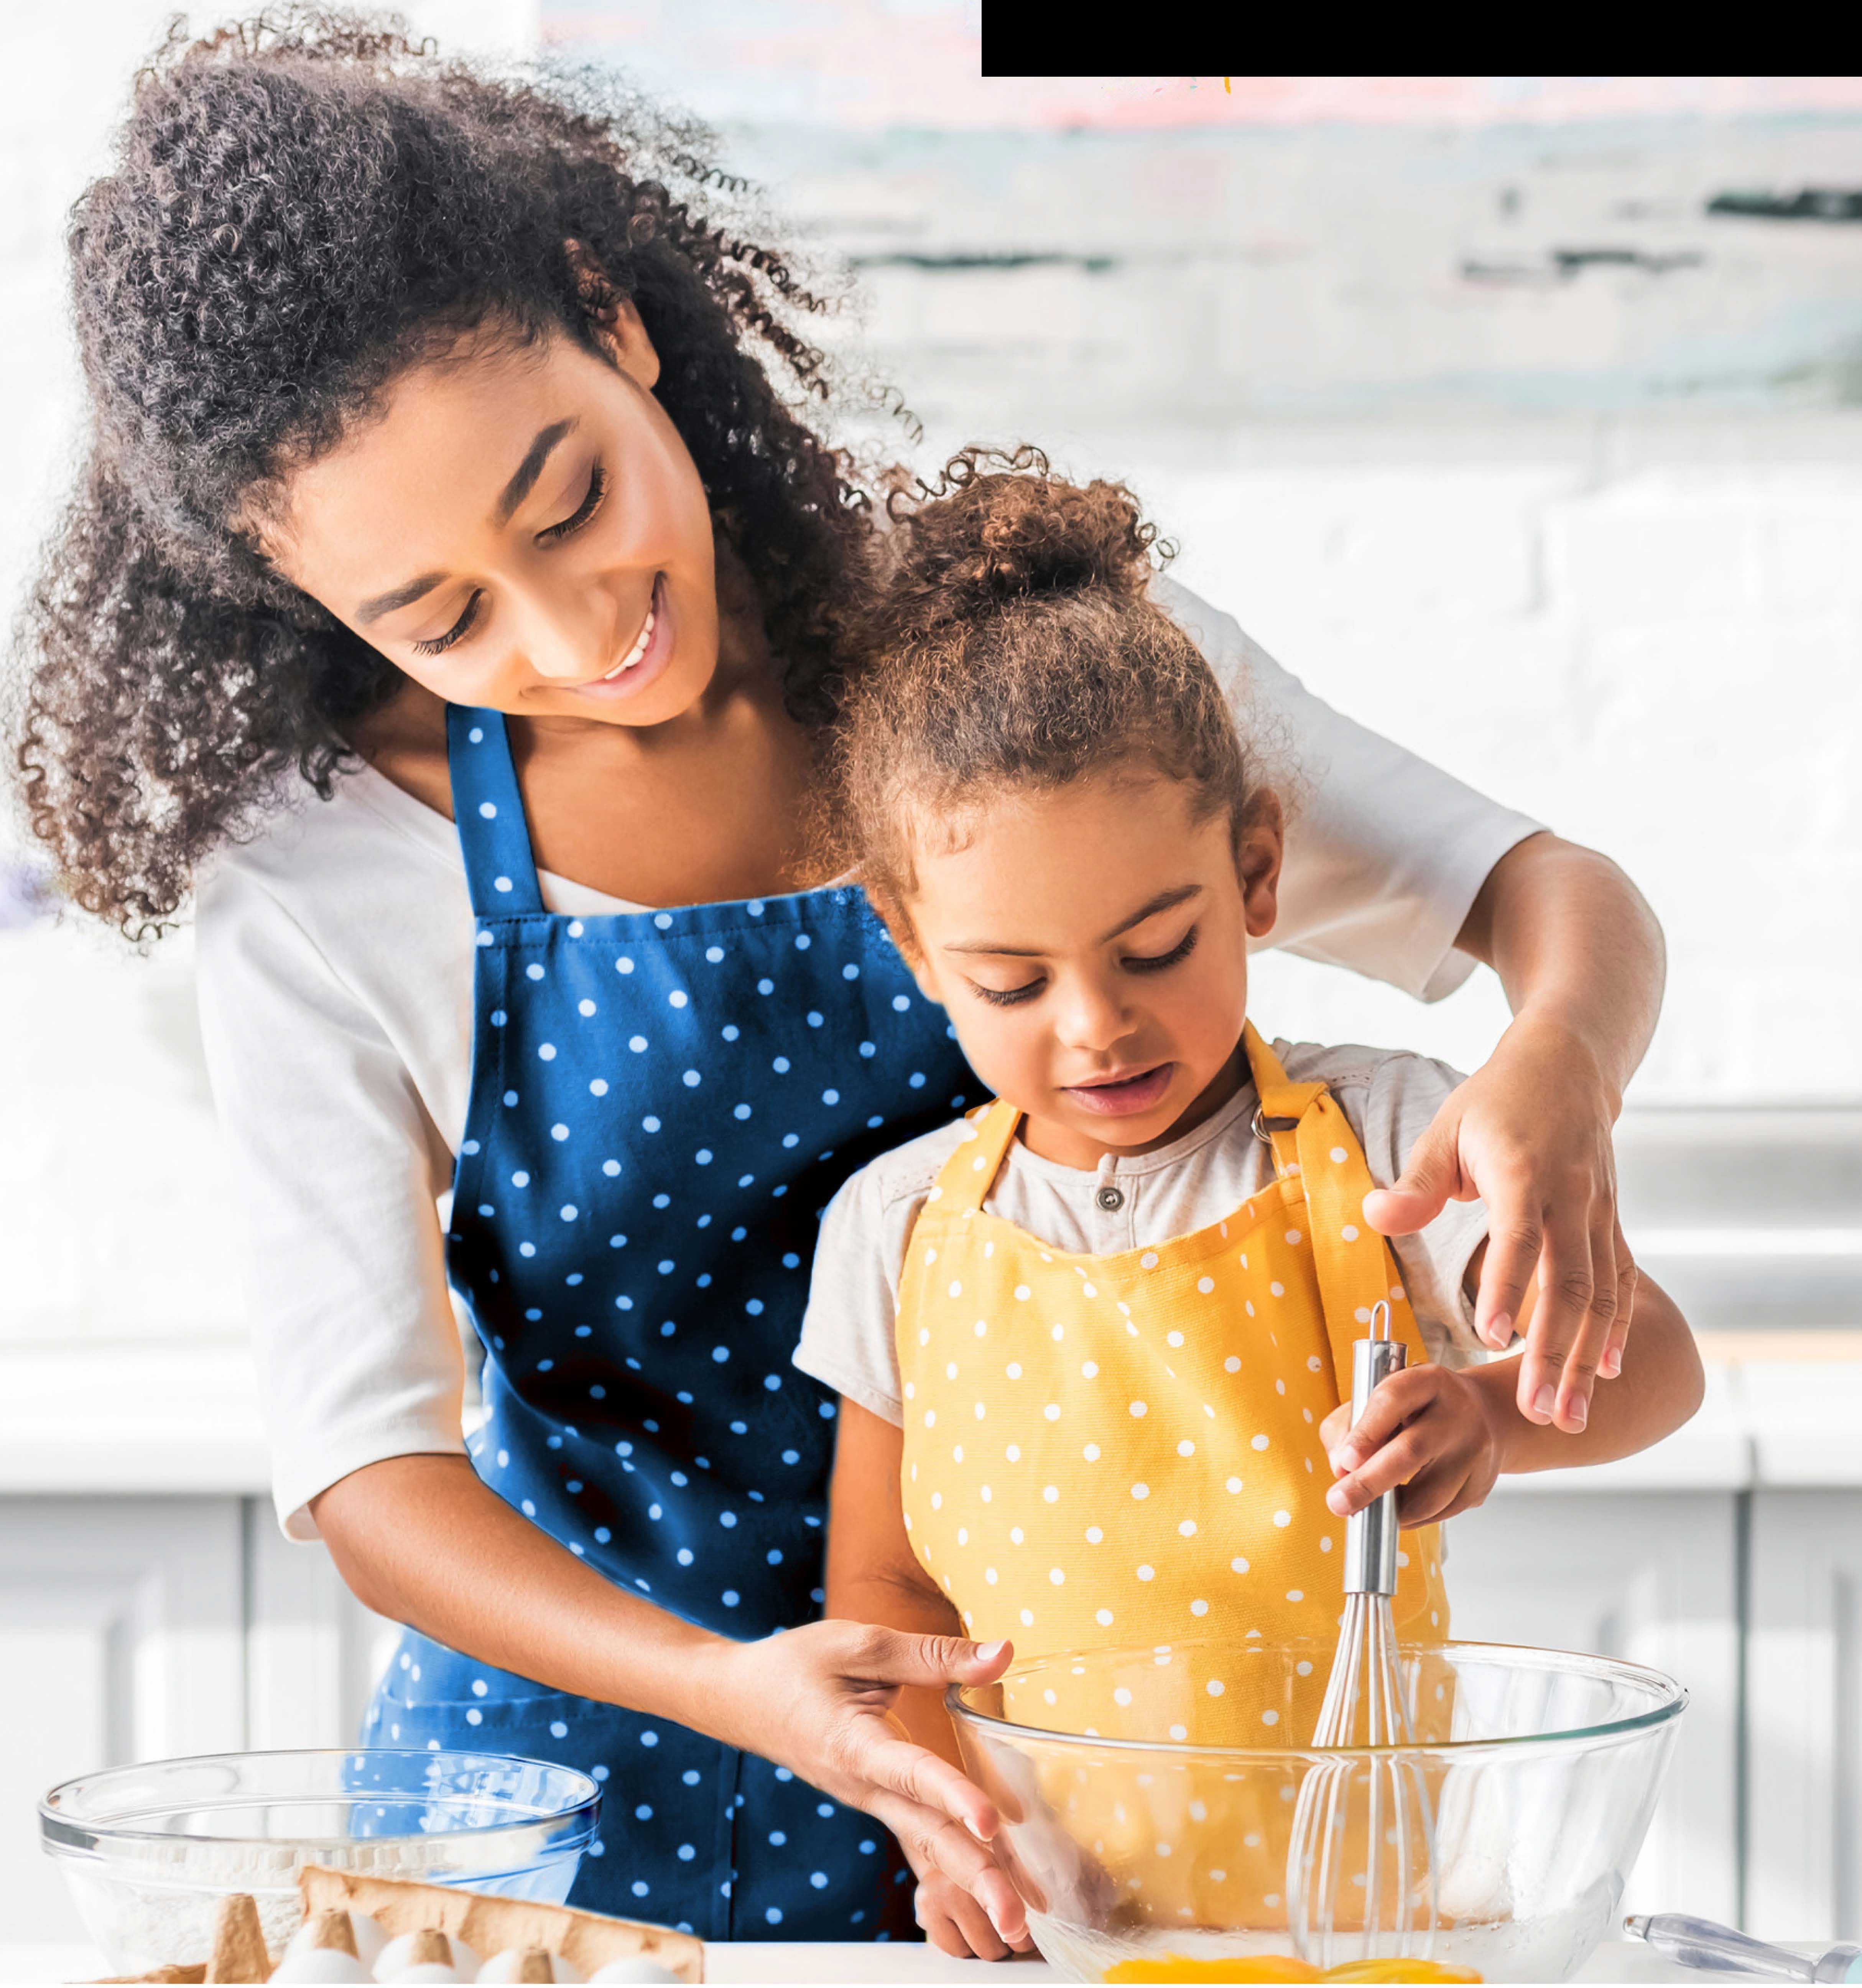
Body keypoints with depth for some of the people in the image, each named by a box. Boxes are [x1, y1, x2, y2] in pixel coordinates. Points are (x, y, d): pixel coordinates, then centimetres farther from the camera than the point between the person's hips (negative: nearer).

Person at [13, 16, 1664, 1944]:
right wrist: (734, 1693, -30)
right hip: (589, 1770, 1)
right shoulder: (316, 882, -12)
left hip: (1044, 1748, -1)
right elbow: (361, 1460, -12)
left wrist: (1555, 1064, -29)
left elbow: (1547, 891, -4)